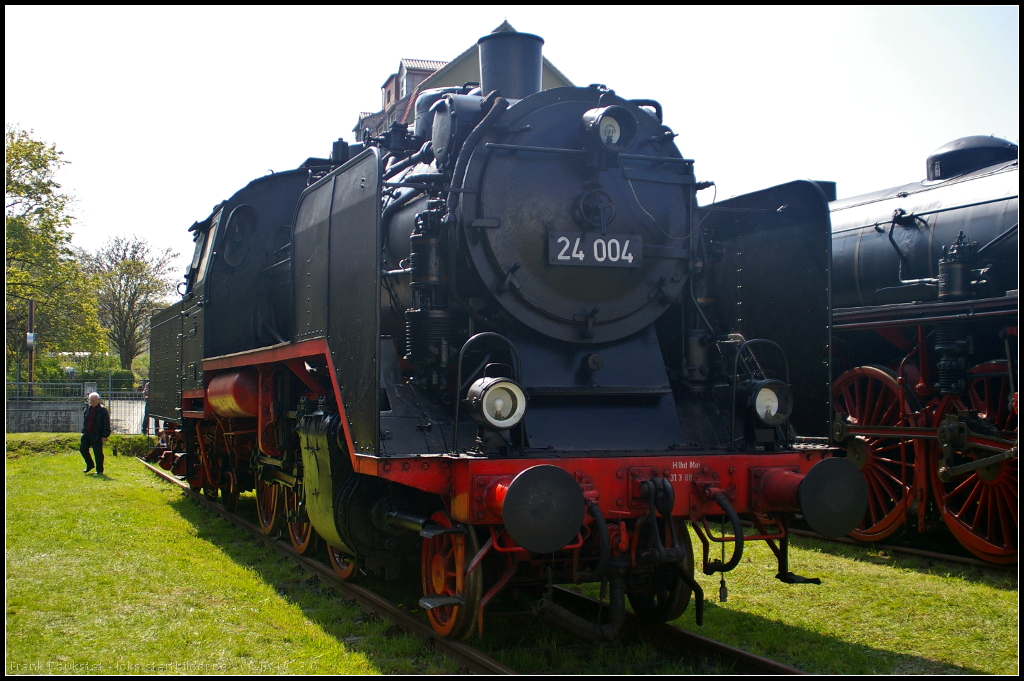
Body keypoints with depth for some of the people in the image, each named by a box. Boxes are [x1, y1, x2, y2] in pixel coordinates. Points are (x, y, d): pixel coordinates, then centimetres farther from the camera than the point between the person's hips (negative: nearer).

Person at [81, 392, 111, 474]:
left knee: (98, 452, -1)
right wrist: (83, 432, 15)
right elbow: (84, 421, 21)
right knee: (83, 449, 7)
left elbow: (106, 424, -10)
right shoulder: (88, 408, 11)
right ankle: (89, 465, 26)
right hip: (87, 433, 7)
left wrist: (105, 435, -14)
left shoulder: (103, 410, -9)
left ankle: (99, 470, 10)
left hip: (97, 435, -7)